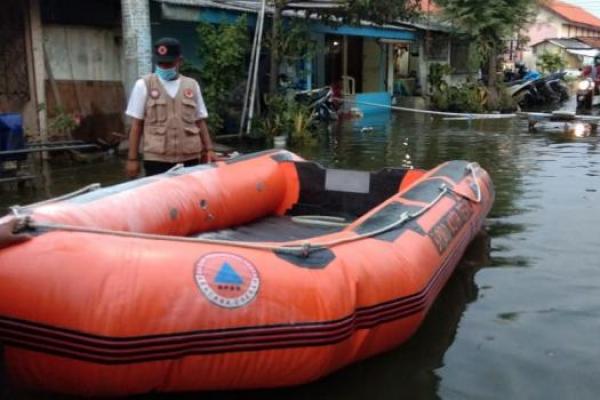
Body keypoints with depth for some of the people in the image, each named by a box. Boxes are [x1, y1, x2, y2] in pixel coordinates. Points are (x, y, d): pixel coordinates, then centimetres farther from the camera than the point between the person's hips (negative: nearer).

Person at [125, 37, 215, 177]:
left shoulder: (192, 85, 10)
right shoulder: (144, 85, 3)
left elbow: (200, 121, 15)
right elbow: (137, 125, 3)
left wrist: (209, 149, 7)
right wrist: (132, 158, 0)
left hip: (190, 158, 3)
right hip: (156, 159, -2)